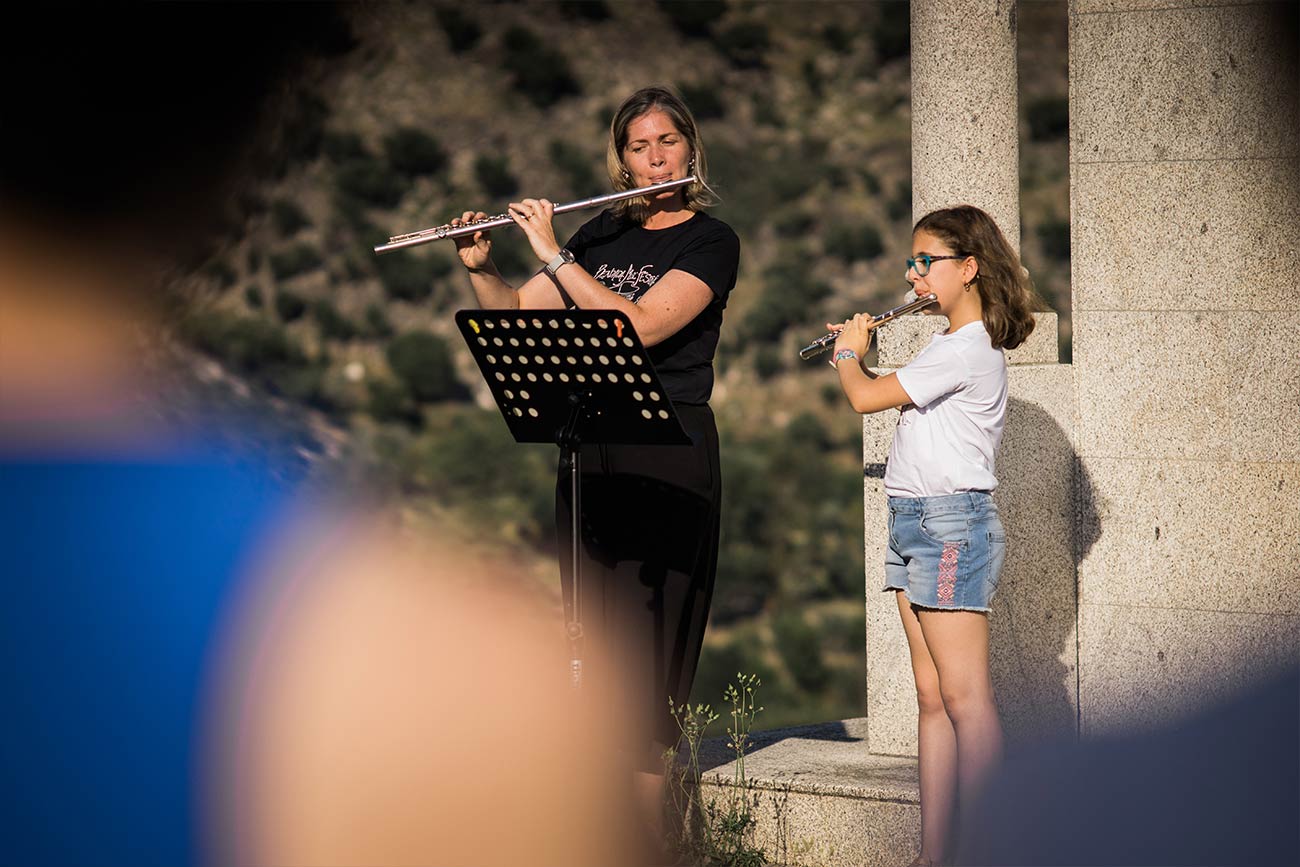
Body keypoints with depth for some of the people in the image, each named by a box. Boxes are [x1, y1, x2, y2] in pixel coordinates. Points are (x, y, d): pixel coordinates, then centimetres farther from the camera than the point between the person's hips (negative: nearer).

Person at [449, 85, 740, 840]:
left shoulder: (712, 241, -4)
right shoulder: (603, 235, 14)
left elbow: (639, 327, -18)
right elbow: (516, 314, 17)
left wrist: (553, 254, -15)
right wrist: (479, 266, -1)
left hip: (669, 457, -5)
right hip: (588, 452, 6)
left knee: (644, 641, -8)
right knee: (593, 640, 4)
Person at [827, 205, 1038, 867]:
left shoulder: (964, 348, -14)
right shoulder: (962, 347, 17)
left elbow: (866, 397, -15)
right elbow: (890, 400, 25)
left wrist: (849, 351, 4)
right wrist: (857, 353, 16)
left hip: (951, 521, -10)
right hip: (915, 522, 10)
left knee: (964, 698, -10)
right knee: (932, 699, 7)